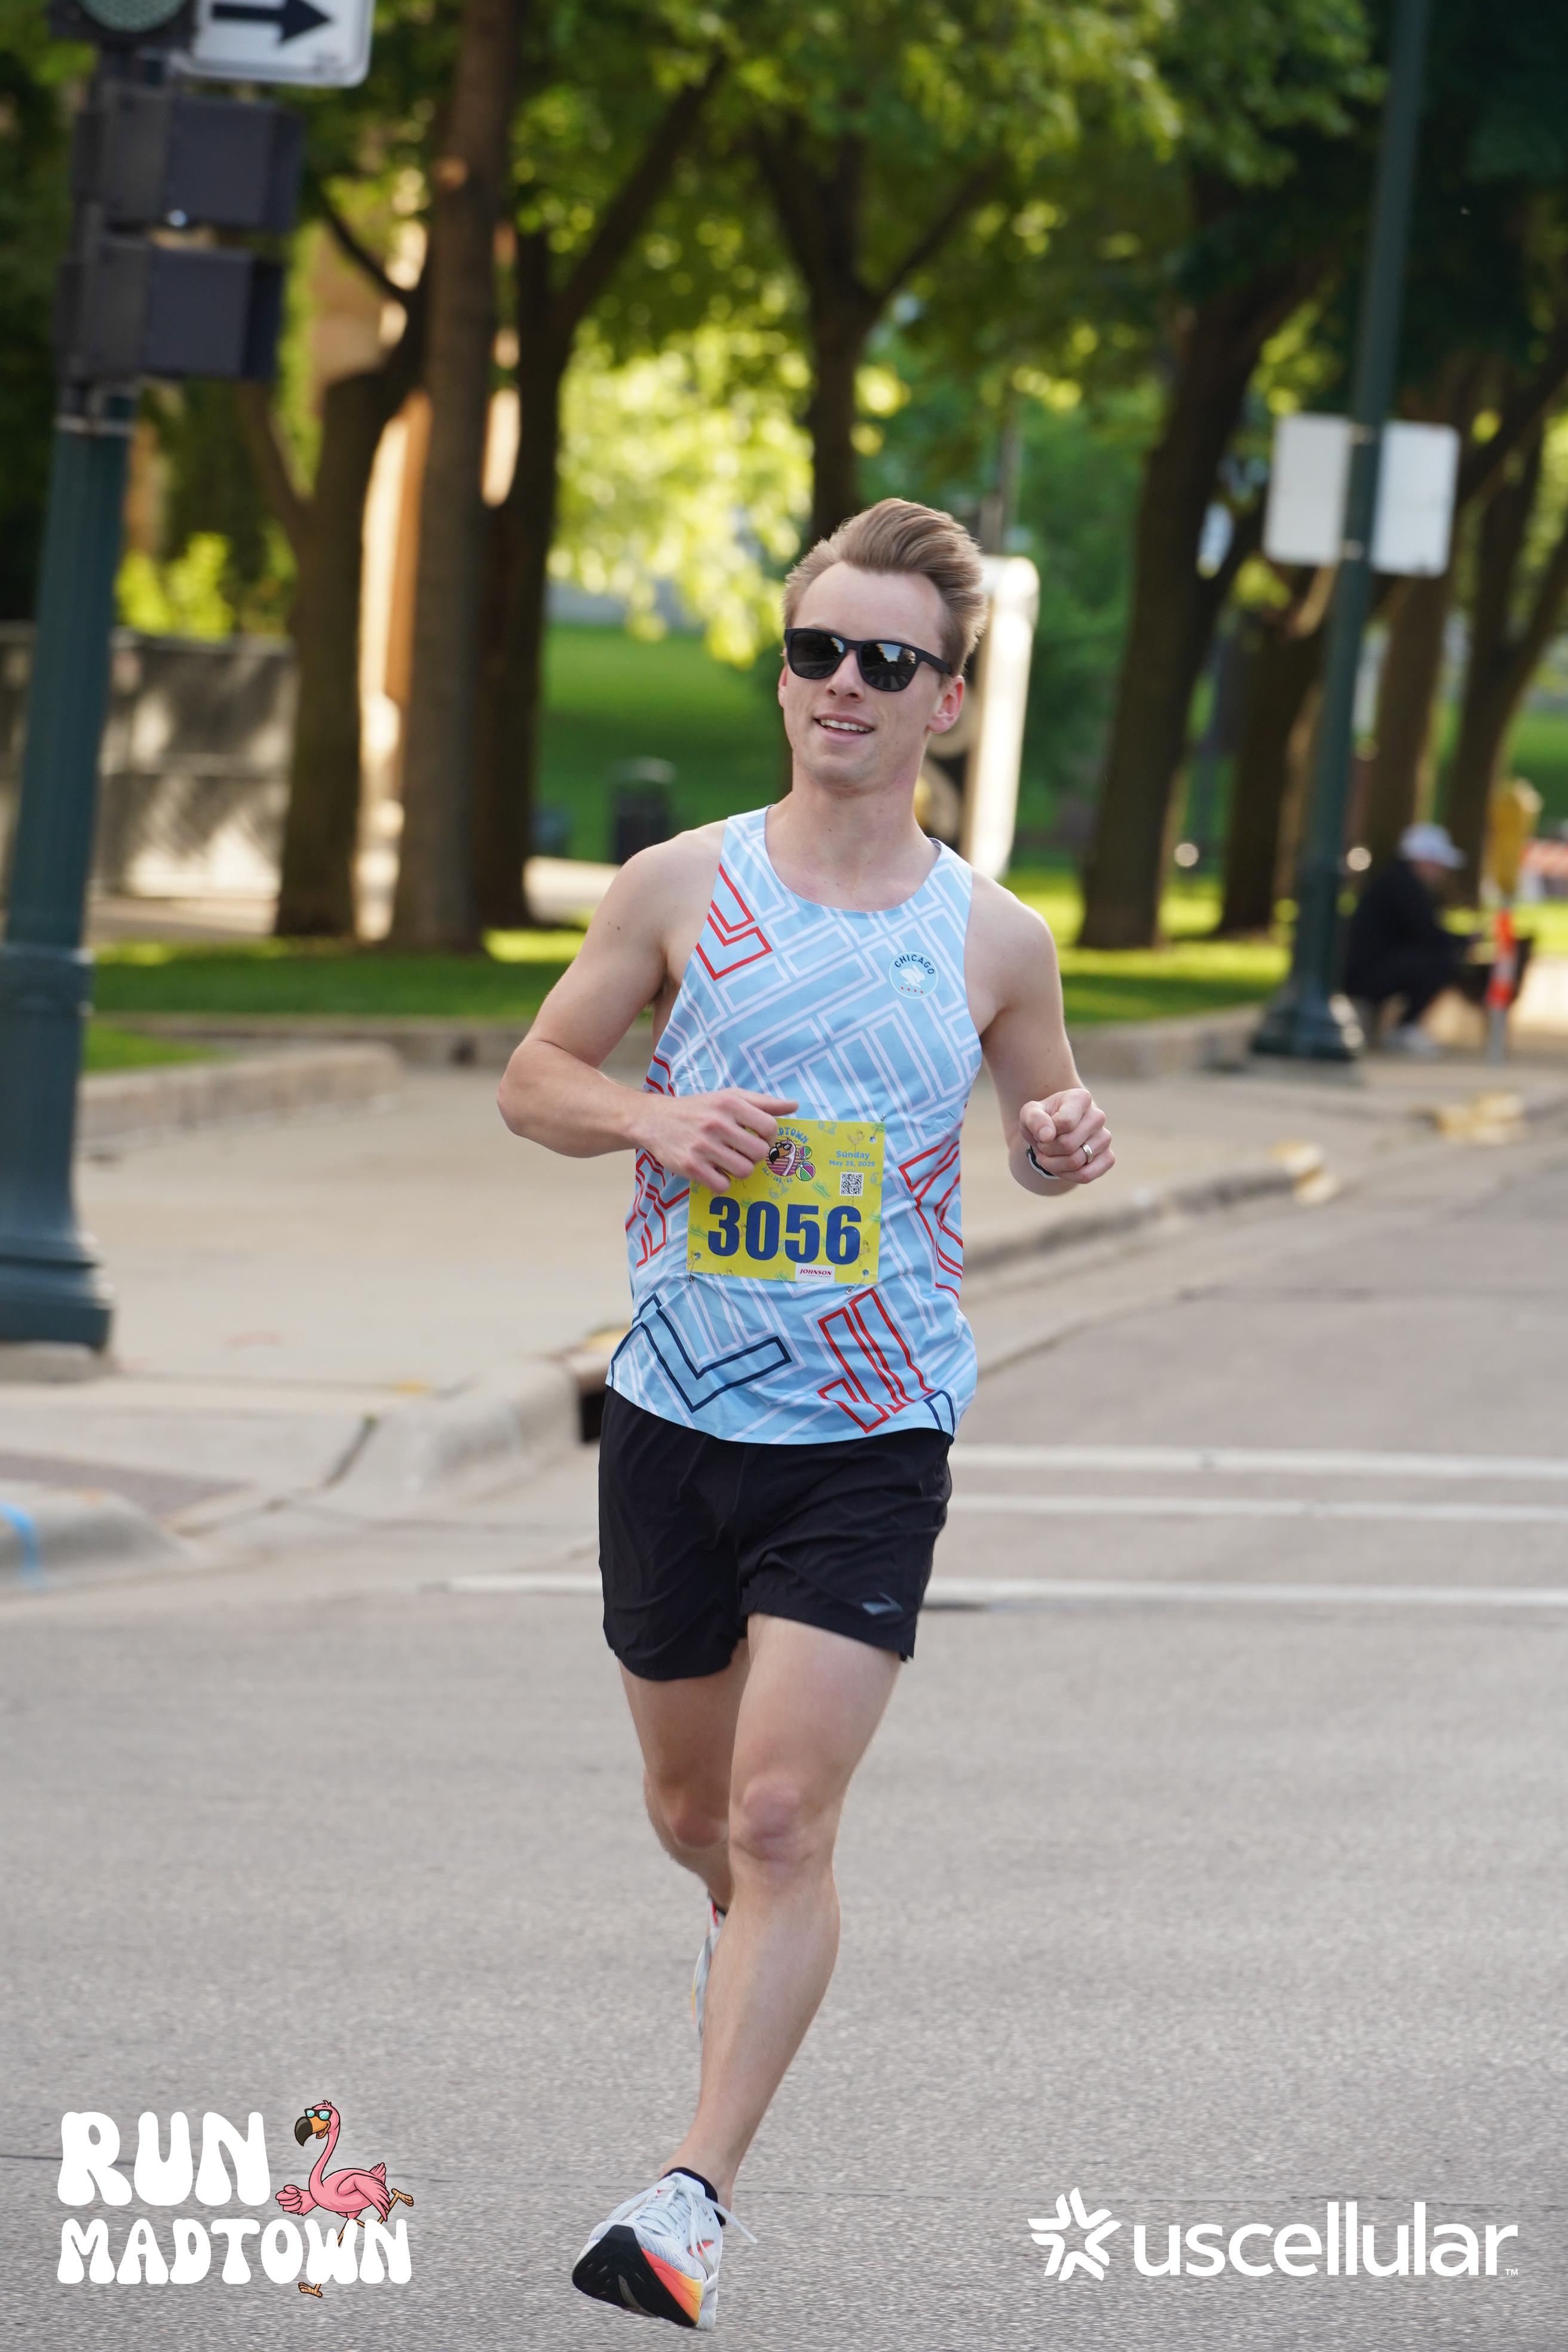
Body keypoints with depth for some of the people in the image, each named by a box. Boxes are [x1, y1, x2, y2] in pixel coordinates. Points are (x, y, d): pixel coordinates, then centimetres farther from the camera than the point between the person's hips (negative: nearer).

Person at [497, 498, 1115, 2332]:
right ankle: (749, 1925, 52)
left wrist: (1066, 1146, -9)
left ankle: (696, 2193, -12)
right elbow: (534, 1079, 8)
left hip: (871, 1440, -2)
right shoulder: (682, 888, -1)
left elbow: (1041, 1140, 15)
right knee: (691, 1804, 16)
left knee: (782, 1816, -14)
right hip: (676, 1419, 2)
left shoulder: (994, 939, -1)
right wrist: (660, 1115, -13)